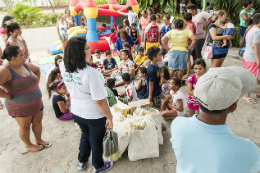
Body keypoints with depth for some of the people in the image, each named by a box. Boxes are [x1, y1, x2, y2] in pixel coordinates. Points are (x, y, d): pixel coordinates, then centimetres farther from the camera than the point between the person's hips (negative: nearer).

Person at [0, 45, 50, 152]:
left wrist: (36, 85, 12)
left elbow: (37, 70, 20)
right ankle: (28, 145, 37)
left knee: (38, 122, 19)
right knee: (25, 126, 13)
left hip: (37, 103, 6)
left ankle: (39, 140, 42)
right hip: (20, 107, -6)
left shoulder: (26, 65, 0)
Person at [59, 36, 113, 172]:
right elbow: (100, 101, -27)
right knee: (96, 141, 21)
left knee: (85, 135, 32)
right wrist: (109, 117, -14)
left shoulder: (64, 67, -12)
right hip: (94, 115, -6)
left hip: (76, 112, 6)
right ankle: (98, 167, 48)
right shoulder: (90, 73, -33)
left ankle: (82, 162, 55)